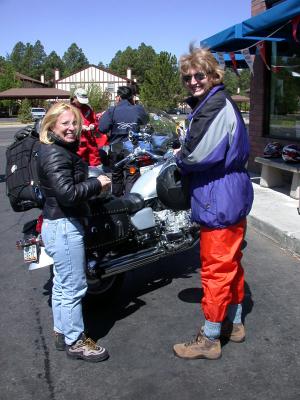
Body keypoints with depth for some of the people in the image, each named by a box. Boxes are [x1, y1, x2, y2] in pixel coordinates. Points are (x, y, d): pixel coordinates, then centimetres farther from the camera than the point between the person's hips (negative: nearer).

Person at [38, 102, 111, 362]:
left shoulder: (62, 150, 13)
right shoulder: (56, 155, -19)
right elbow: (67, 193, -28)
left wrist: (93, 185, 8)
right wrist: (97, 184, -18)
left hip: (59, 225, 11)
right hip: (64, 226, -11)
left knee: (62, 283, 19)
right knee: (74, 287, 0)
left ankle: (62, 333, 34)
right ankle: (75, 341, 15)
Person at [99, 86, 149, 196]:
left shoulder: (111, 111, -9)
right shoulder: (138, 109, -3)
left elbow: (102, 128, -16)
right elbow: (146, 121, 15)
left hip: (115, 148, 1)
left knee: (116, 176, 16)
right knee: (132, 177, 0)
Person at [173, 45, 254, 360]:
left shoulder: (215, 107, -19)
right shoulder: (220, 103, 15)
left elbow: (197, 155, -26)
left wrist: (179, 156, -5)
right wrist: (185, 153, 5)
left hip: (219, 203, -11)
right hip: (232, 199, 11)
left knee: (216, 269, 0)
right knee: (231, 263, 20)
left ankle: (209, 339, 14)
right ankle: (234, 323, 36)